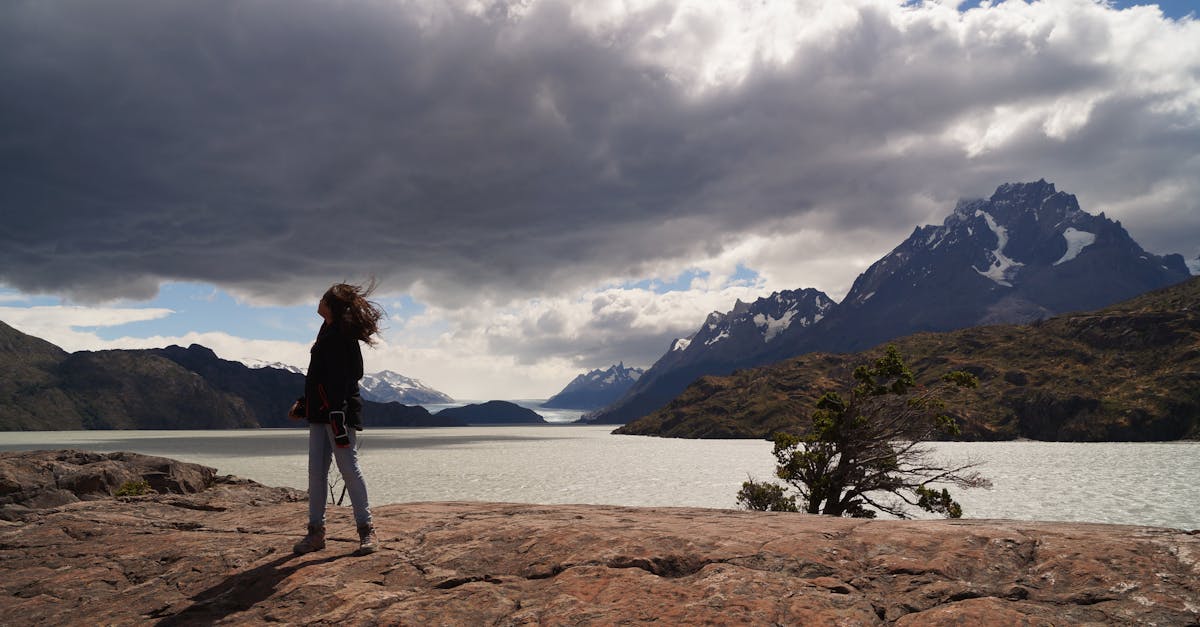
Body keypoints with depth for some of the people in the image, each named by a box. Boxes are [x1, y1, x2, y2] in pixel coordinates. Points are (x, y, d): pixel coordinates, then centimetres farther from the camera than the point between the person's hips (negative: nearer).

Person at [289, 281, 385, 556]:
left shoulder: (343, 336, -12)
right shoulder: (327, 332, 18)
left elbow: (344, 378, -20)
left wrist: (338, 415, -26)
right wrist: (304, 404, 23)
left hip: (339, 410, -10)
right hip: (320, 413, 10)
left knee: (349, 468, -8)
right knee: (316, 471, 7)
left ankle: (367, 530, -1)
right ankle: (316, 531, 13)